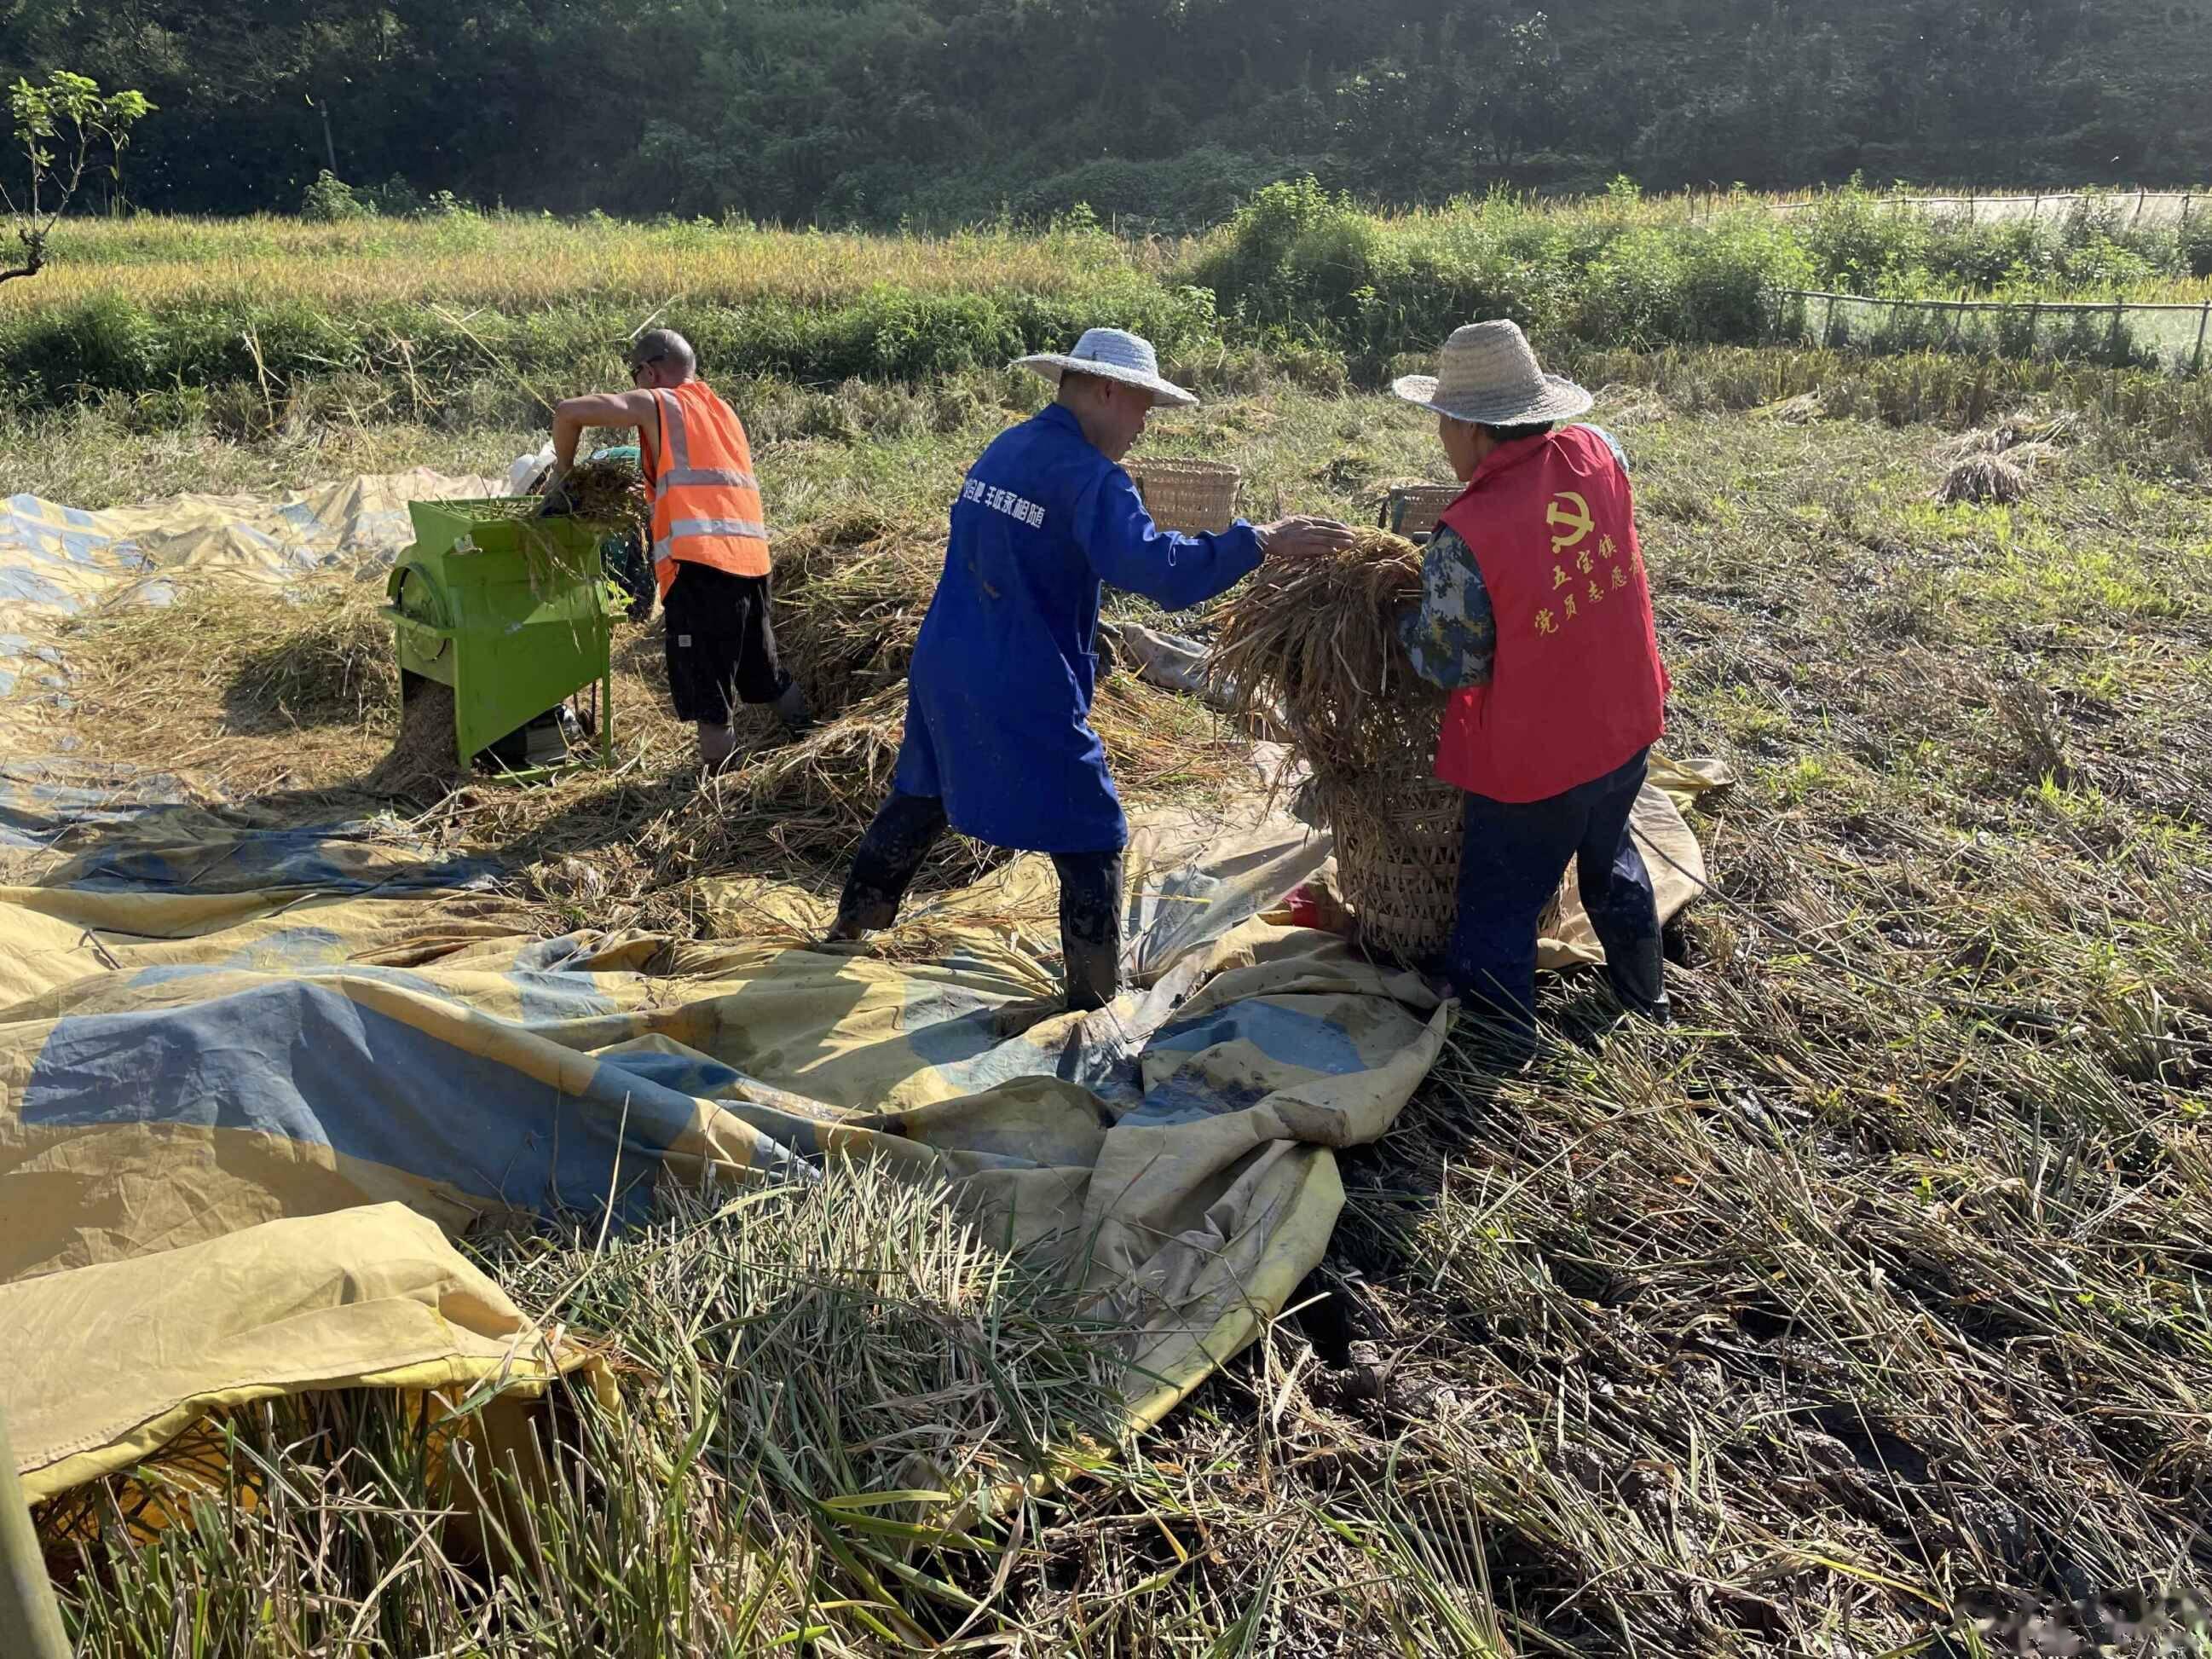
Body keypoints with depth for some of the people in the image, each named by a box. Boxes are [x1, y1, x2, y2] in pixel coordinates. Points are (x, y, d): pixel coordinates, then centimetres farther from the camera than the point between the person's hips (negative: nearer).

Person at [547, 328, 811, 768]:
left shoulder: (657, 403, 4)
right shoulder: (723, 410, 24)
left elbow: (569, 411, -3)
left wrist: (561, 471, 11)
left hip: (699, 560, -7)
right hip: (752, 556, 7)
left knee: (705, 687, -1)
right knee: (763, 671, 23)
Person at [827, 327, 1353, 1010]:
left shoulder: (1004, 448, 11)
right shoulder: (1087, 475, -17)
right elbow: (1157, 569, -29)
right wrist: (1258, 542, -23)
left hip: (942, 667, 9)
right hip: (1024, 694, -9)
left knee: (921, 797, 26)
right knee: (1092, 840, 3)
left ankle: (851, 927, 40)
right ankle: (1094, 1001, 10)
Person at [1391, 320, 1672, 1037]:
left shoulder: (1466, 536, -27)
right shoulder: (1598, 455, -9)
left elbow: (1450, 667, -15)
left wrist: (1404, 615, 1)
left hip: (1532, 762, -7)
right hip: (1627, 727, 7)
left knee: (1495, 921, 9)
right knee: (1610, 856, 32)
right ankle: (1645, 998, 52)